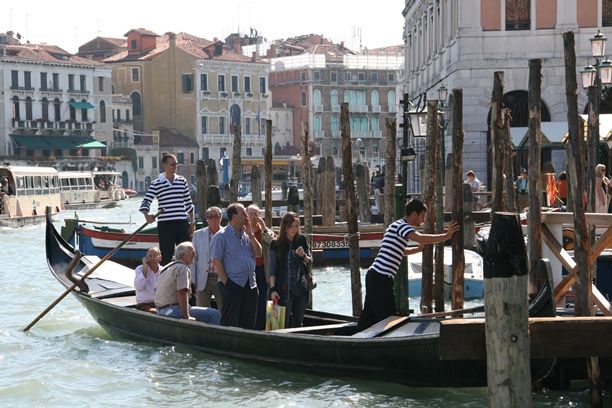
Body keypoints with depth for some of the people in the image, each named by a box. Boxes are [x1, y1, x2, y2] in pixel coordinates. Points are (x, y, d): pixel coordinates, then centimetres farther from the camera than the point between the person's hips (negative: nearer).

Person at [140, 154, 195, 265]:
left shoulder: (182, 181, 10)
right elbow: (145, 202, -6)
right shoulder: (156, 184, -1)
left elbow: (188, 203, 16)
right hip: (165, 225, -3)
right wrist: (147, 215, -27)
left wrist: (192, 222, 14)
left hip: (182, 223, 3)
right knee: (166, 257, 0)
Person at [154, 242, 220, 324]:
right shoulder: (183, 269, -12)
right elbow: (181, 293, -24)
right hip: (174, 310, -10)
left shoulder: (167, 267, 18)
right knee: (215, 314, -16)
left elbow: (156, 290, 24)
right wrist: (187, 316, -23)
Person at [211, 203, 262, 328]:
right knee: (230, 323, -5)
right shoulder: (221, 236, -5)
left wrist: (250, 234, 1)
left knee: (249, 322, 9)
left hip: (250, 285, 7)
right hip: (232, 285, -6)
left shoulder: (246, 235, 14)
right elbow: (216, 261, -9)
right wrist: (226, 283, -14)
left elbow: (258, 253, 10)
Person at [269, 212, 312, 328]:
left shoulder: (302, 240, 5)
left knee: (298, 322, 10)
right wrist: (272, 289, -7)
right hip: (284, 289, -3)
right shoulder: (276, 244, -4)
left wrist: (303, 256, -11)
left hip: (301, 288, 3)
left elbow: (310, 261, 11)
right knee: (284, 323, -4)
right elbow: (272, 268, -2)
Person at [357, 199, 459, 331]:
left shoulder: (399, 226, 21)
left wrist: (418, 249, 23)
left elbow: (401, 251, 37)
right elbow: (421, 238, -27)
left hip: (374, 275, 10)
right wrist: (446, 236, -21)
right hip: (381, 277, -10)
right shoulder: (401, 225, -10)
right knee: (388, 316, -5)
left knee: (369, 315, 12)